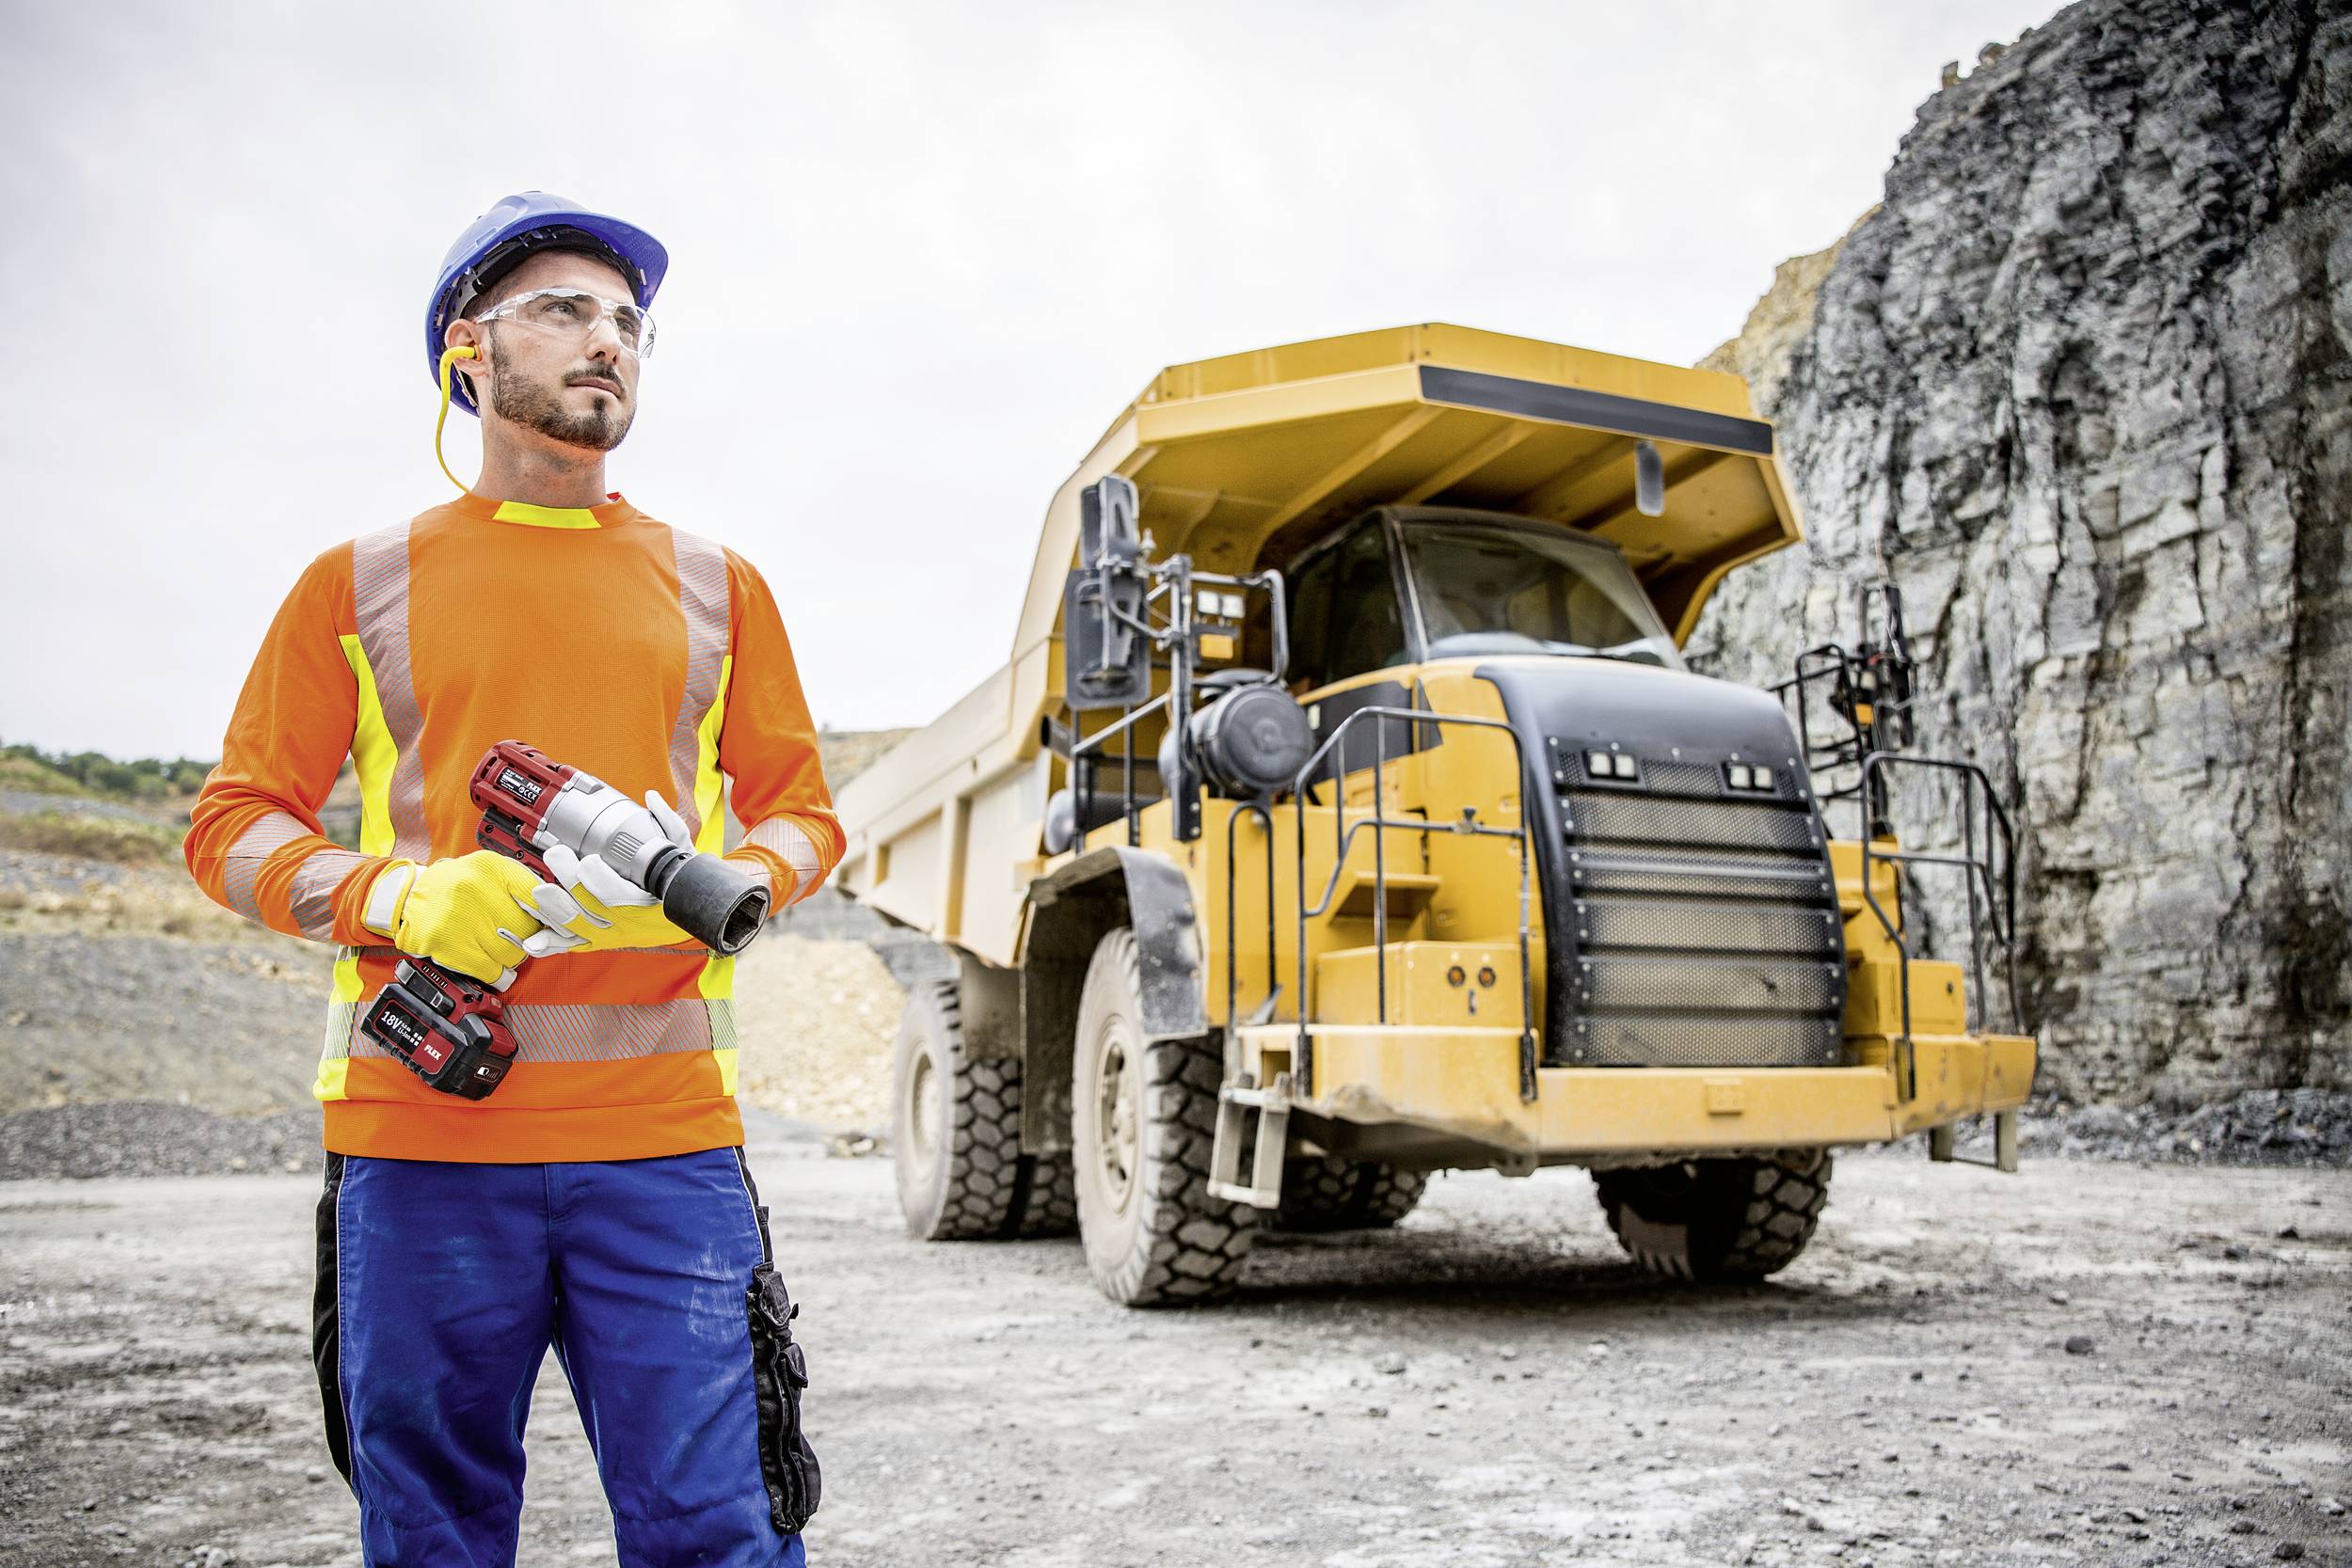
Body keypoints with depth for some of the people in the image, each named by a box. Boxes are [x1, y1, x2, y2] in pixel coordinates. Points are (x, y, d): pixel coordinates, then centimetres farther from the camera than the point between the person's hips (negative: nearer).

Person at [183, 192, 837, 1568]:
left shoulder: (717, 586, 15)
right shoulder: (361, 585, 11)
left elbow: (802, 812, 16)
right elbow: (234, 827, 10)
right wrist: (400, 899, -10)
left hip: (663, 1136, 1)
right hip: (420, 1132, 0)